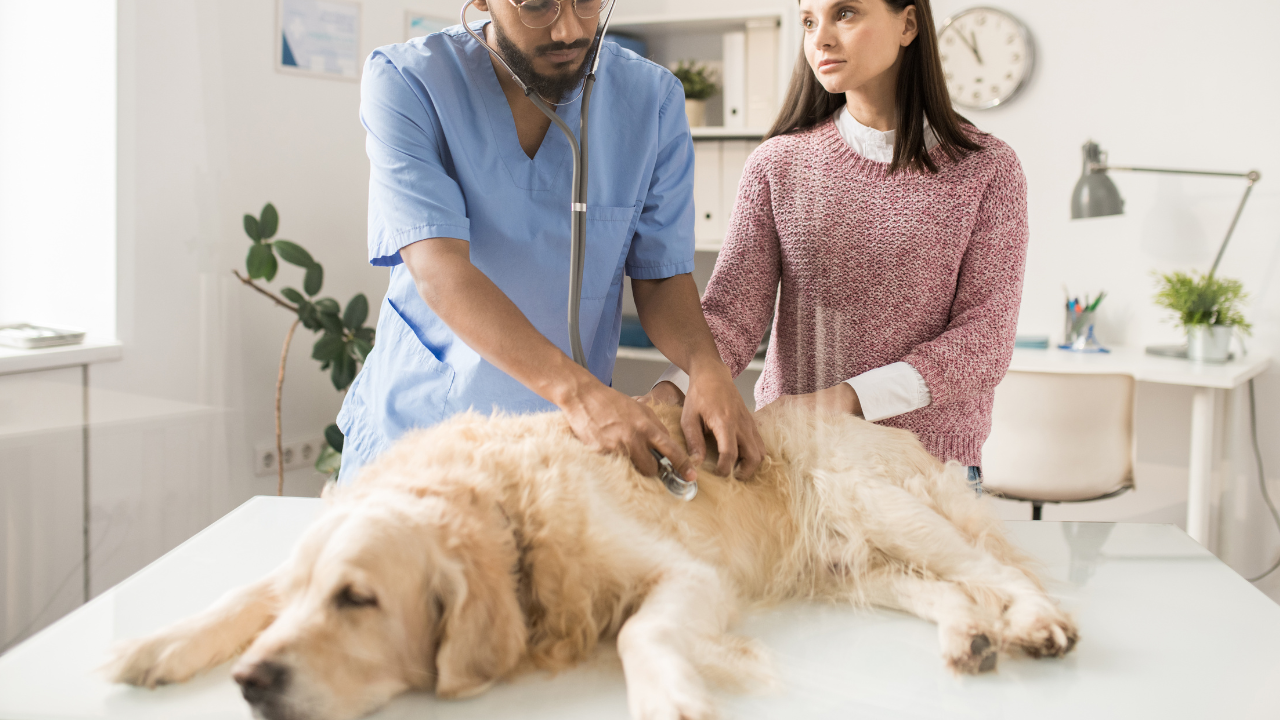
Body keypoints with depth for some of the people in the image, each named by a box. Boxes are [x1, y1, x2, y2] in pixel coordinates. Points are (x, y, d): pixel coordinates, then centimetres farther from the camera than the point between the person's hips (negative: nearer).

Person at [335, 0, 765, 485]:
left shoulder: (653, 98, -6)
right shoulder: (403, 82, -15)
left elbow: (661, 276, -5)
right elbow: (439, 270, -27)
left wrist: (706, 365, -27)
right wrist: (576, 391, -39)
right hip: (415, 421, -1)